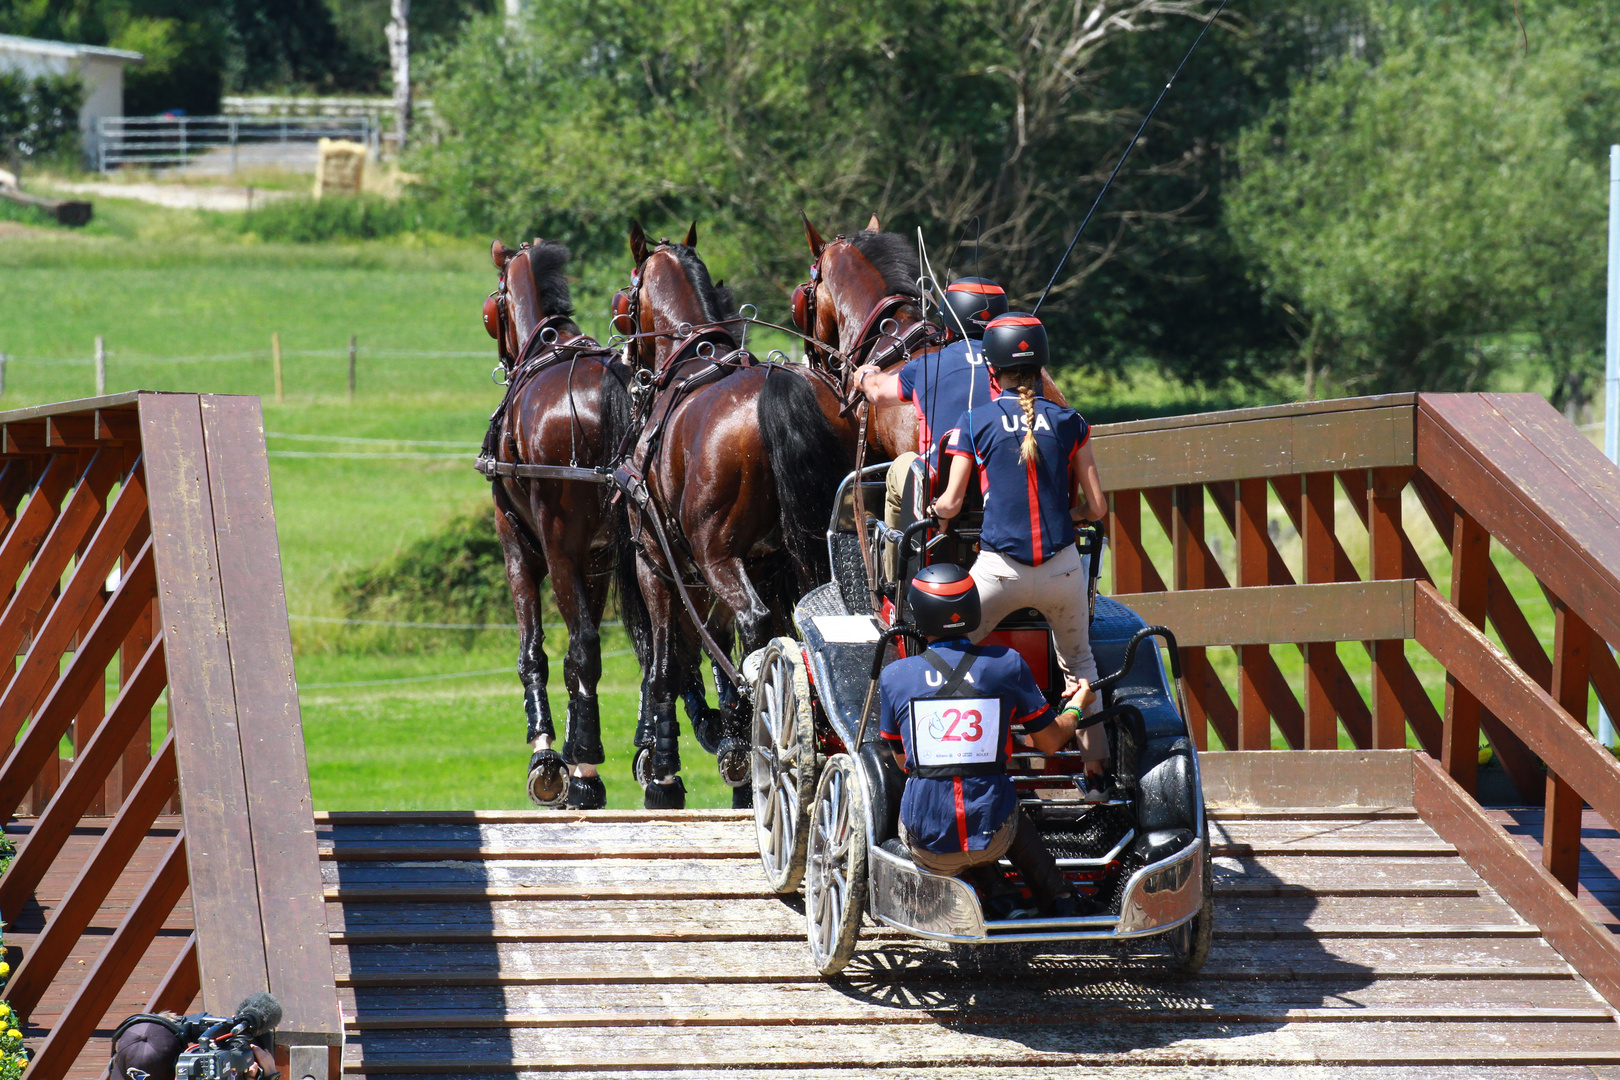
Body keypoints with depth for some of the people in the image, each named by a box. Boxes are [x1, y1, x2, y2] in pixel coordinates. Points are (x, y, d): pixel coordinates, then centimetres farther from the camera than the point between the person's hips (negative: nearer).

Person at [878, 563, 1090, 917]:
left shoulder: (894, 677, -2)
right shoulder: (1007, 665, -3)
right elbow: (1050, 741, 10)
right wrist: (1075, 707, 31)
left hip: (929, 845, -1)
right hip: (992, 836, 1)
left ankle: (989, 888, 16)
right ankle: (1057, 897, 24)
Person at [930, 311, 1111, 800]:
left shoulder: (973, 424, 1)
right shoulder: (1069, 423, 4)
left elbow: (950, 506, 2)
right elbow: (1096, 507, 5)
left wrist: (931, 508, 25)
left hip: (999, 569, -2)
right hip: (1062, 567, 2)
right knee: (1078, 663, 22)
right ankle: (1095, 773, 22)